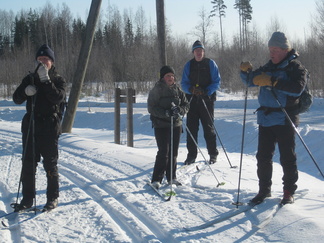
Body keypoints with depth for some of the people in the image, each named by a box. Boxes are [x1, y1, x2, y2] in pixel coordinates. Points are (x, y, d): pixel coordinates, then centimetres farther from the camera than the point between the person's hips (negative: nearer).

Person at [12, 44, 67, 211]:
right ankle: (28, 198, 14)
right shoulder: (30, 79, 12)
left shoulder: (58, 80, 2)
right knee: (28, 164, 6)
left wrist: (45, 80, -23)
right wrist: (26, 91, -14)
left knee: (50, 164, 2)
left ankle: (52, 198, 13)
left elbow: (57, 97, -17)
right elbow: (16, 99, 7)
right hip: (30, 126, 4)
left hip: (49, 127, -4)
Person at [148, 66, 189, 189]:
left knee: (174, 152, 10)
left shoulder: (177, 89, 11)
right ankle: (156, 179, -3)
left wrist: (180, 110, -11)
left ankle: (171, 177, 22)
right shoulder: (156, 90, -4)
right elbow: (151, 108, -10)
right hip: (161, 125, -5)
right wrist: (166, 113, -22)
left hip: (176, 124, 5)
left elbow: (186, 105, 12)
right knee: (164, 152, -10)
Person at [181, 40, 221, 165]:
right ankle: (191, 155, 9)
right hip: (192, 100, 2)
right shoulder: (188, 65, 9)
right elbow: (184, 83, 8)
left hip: (207, 100, -2)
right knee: (191, 128, 2)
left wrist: (206, 91, -17)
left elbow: (217, 82, -1)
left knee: (209, 127, 2)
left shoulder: (211, 64, 2)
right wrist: (191, 89, -14)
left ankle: (213, 154, 12)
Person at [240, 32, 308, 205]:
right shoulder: (268, 67, 15)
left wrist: (273, 81, -29)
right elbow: (251, 81, 20)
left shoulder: (296, 68, -5)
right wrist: (246, 71, -2)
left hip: (285, 120, -6)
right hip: (265, 118, 6)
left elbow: (298, 88, -23)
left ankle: (289, 192, 15)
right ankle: (264, 190, 21)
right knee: (263, 156, 9)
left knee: (287, 157, 2)